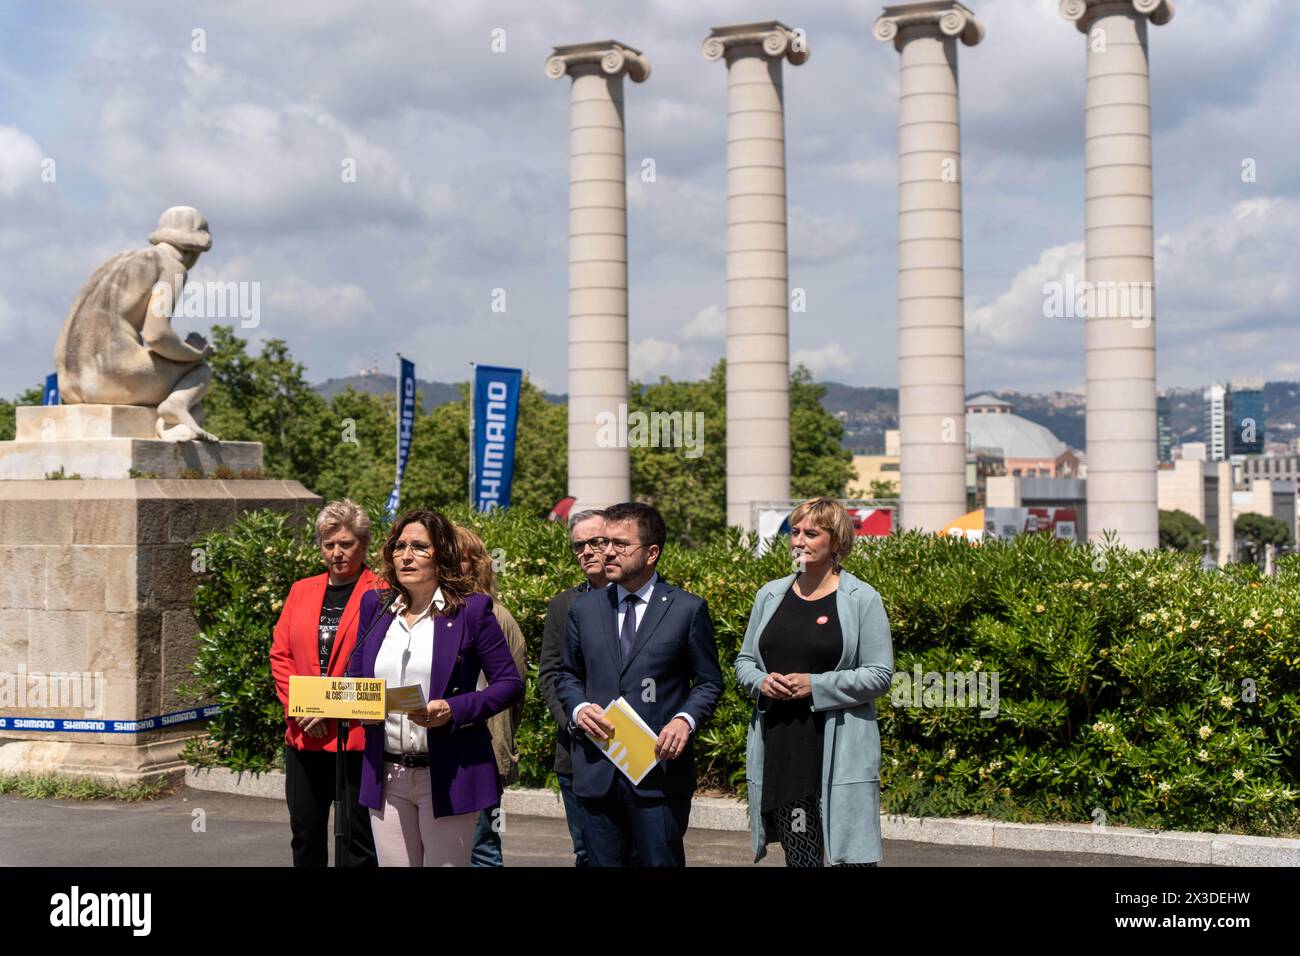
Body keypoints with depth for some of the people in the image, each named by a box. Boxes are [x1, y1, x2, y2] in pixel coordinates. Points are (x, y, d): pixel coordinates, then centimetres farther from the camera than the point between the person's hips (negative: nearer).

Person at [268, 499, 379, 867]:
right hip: (303, 736, 5)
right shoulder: (302, 591, 15)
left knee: (359, 840, 0)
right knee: (305, 835, 11)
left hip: (357, 735, -5)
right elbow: (280, 652, 12)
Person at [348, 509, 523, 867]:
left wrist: (453, 710, -18)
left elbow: (510, 684, -4)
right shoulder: (375, 608, 10)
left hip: (448, 777, -4)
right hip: (386, 777, 4)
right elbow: (355, 679, 18)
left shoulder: (471, 610, -4)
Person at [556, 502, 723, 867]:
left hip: (660, 771, -3)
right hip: (596, 772, 3)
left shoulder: (688, 609, 1)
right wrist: (578, 708, -3)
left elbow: (709, 682, 5)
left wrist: (686, 720, -14)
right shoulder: (584, 608, 10)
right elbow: (567, 675, 19)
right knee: (602, 862, 7)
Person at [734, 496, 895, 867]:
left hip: (839, 751, -4)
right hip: (779, 748, 5)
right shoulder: (771, 595, 11)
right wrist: (761, 682, -5)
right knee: (799, 856, 11)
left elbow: (880, 675, -6)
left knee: (851, 855, -7)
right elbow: (744, 662, 18)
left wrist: (816, 685, -16)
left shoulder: (862, 599, -3)